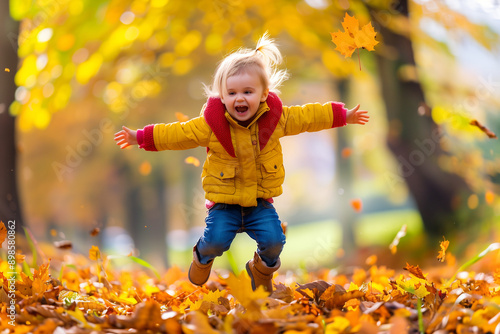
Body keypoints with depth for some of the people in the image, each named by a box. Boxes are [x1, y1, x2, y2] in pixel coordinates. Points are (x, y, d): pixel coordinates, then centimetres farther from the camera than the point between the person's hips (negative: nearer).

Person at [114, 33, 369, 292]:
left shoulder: (276, 117, -5)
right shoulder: (211, 124, -13)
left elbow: (306, 117, 7)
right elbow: (179, 134, -7)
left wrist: (343, 116, 13)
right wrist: (140, 137, -9)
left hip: (260, 199, 2)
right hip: (225, 199, -2)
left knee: (273, 239, -12)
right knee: (216, 239, -18)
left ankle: (263, 267, 24)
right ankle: (202, 258, 22)